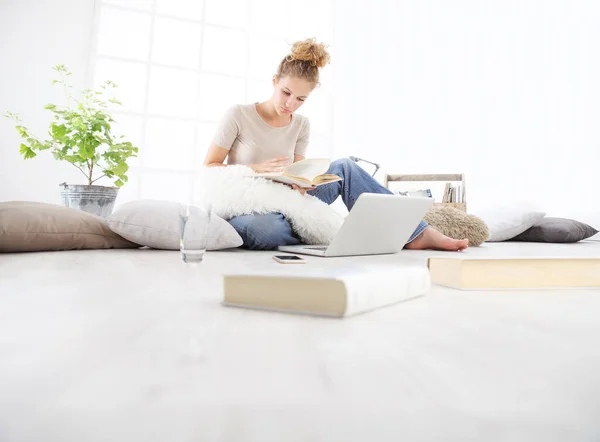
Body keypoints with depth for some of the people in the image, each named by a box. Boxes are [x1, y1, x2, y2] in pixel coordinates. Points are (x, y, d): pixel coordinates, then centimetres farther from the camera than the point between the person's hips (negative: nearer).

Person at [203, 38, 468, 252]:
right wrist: (257, 169, -22)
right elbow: (208, 168, -7)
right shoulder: (238, 115, -8)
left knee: (344, 168, -16)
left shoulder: (301, 126, 4)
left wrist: (298, 184, -21)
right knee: (268, 228, -42)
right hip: (242, 209, -3)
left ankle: (412, 233, -16)